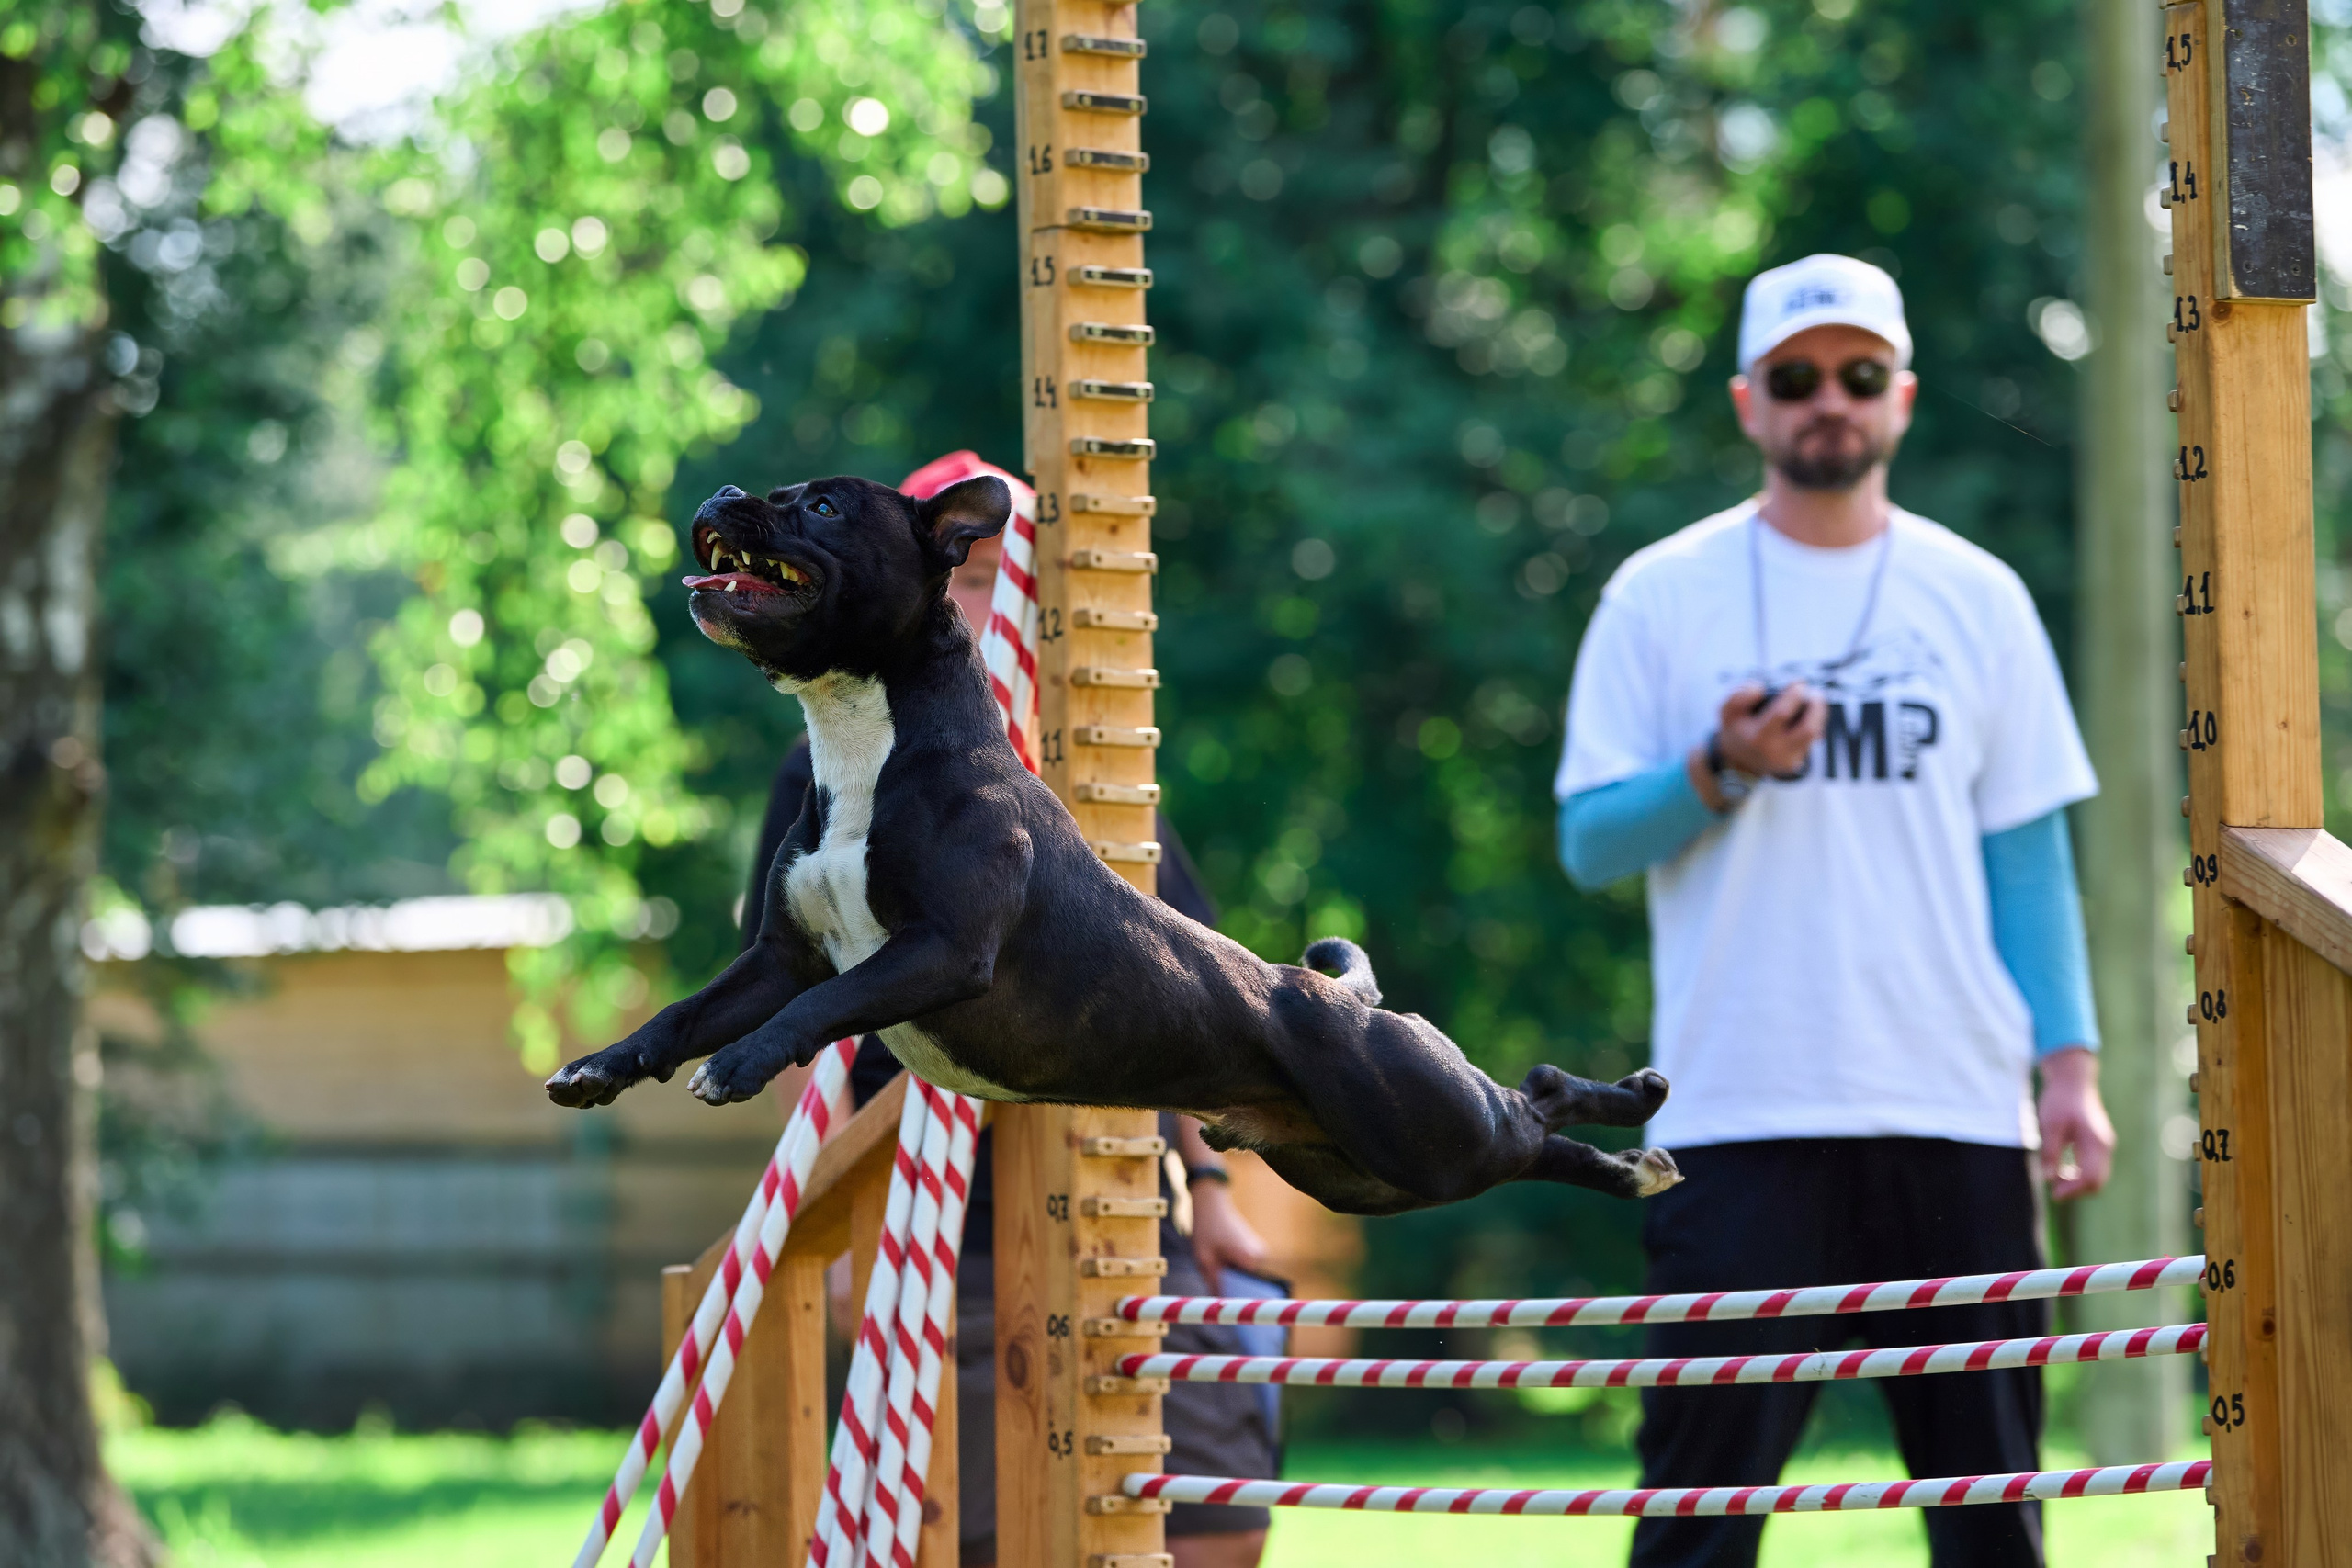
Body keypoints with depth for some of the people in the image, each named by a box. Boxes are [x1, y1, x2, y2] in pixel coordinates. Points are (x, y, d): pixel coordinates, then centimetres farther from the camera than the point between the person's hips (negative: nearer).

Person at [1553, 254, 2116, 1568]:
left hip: (1959, 1112, 2)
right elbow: (1591, 843, 3)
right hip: (1743, 1110, -2)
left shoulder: (1978, 598, 11)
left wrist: (2071, 1065, 2)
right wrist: (1719, 774, -16)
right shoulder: (1660, 597, 5)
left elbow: (2027, 847, 11)